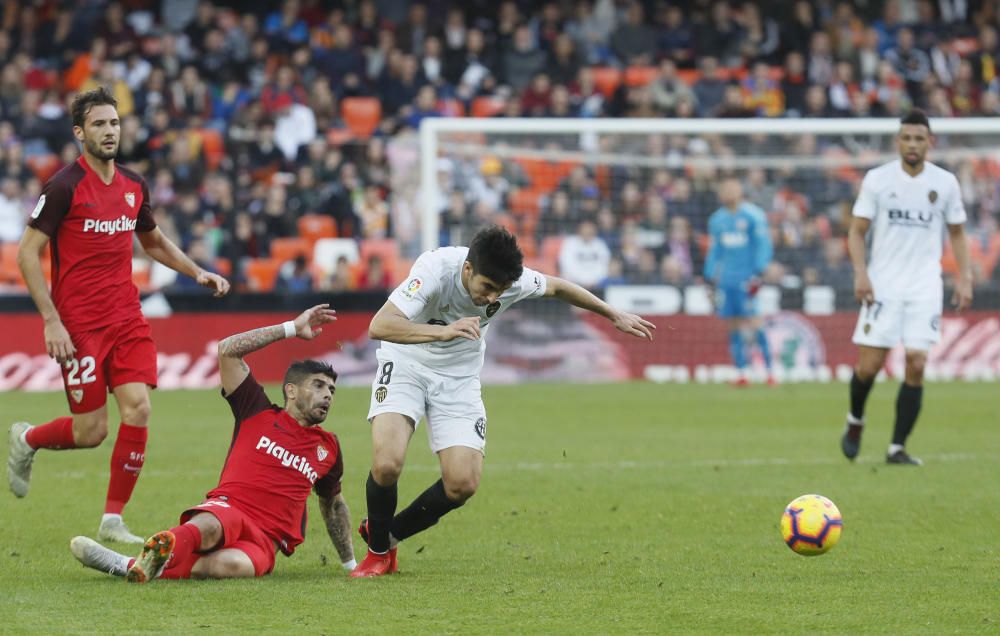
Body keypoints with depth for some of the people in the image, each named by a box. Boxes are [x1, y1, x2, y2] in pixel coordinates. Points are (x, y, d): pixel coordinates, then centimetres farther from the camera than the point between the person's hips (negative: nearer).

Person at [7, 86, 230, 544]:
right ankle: (26, 440, 28)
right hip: (78, 325, -5)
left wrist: (198, 272, 12)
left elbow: (154, 242, 27)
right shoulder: (64, 187, -10)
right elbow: (27, 253, -9)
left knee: (138, 409, -10)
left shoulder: (133, 186, 9)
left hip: (127, 319, 5)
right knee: (91, 431, -5)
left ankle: (113, 520, 0)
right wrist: (51, 321, -16)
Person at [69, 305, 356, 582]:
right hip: (228, 508, 0)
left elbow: (334, 504, 39)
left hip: (265, 540, 0)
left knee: (235, 565, -39)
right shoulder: (258, 413, 14)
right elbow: (228, 350, 5)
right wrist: (292, 328, 9)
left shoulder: (328, 448, 23)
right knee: (207, 528, -42)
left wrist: (350, 563, 43)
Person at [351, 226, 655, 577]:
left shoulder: (513, 280, -19)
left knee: (463, 483, -11)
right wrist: (443, 331, -55)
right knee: (387, 463, -25)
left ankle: (387, 535, 13)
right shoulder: (435, 270, -32)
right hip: (406, 364, -4)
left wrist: (615, 316, 15)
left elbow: (557, 287, 6)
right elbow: (378, 326, -42)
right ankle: (377, 551, 2)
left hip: (459, 377, 4)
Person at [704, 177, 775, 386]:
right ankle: (742, 374, 6)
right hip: (725, 281, 5)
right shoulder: (717, 219, 14)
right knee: (733, 327, 2)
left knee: (752, 324, -11)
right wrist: (710, 277, 15)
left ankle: (769, 372, -6)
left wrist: (758, 273, -13)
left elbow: (763, 246, -5)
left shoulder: (753, 216, -3)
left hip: (745, 279, -5)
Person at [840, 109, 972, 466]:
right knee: (870, 365, -5)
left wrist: (965, 278, 3)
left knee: (916, 364, -10)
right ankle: (855, 420, 26)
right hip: (882, 285, -1)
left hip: (925, 286, 1)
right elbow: (857, 230, 3)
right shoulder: (878, 179, 0)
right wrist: (860, 273, -12)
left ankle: (897, 448, -2)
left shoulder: (945, 183, 4)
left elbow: (957, 233, 14)